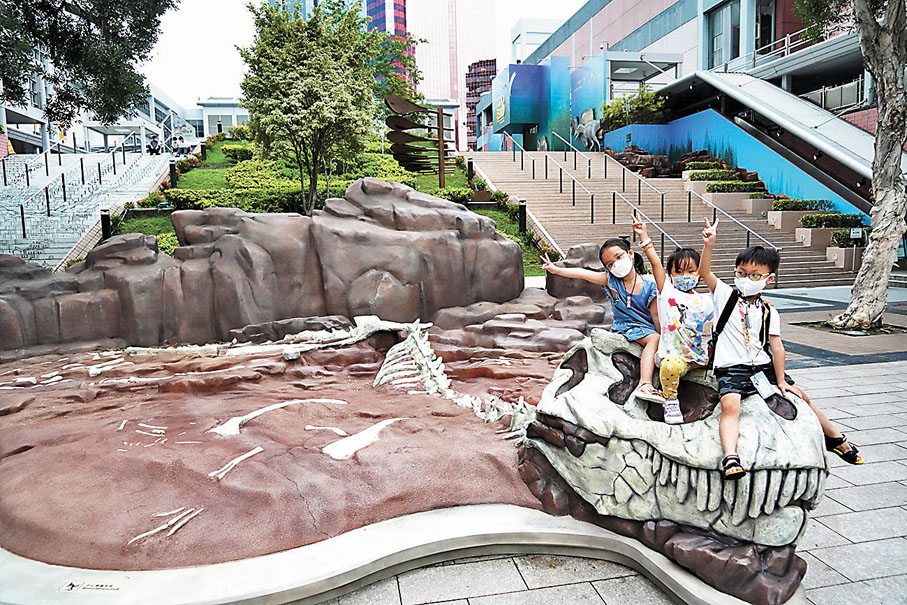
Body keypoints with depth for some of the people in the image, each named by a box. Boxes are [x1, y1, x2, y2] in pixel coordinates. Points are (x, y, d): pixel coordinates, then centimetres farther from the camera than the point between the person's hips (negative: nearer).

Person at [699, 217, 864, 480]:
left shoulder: (769, 311, 5)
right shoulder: (725, 295, 1)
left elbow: (776, 346, 1)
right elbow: (704, 272, -14)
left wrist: (781, 381, -3)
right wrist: (709, 244, -28)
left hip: (763, 367, 4)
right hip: (731, 369, -4)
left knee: (801, 397, 15)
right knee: (730, 406, -29)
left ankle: (836, 440, 39)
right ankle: (730, 458, -41)